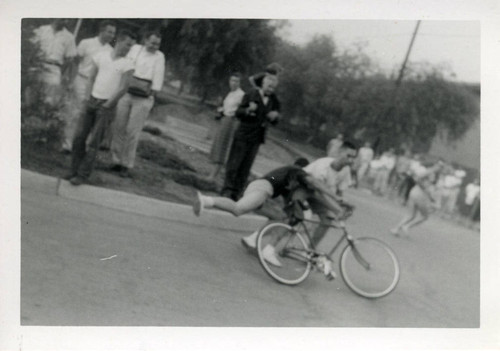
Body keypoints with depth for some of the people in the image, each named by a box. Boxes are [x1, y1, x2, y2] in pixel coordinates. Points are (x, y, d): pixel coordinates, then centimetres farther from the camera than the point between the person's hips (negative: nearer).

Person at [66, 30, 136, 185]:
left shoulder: (127, 64, -6)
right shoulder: (101, 56, 5)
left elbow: (123, 88, -9)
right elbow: (91, 77, 11)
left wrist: (106, 105, -7)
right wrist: (89, 97, 3)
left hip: (106, 105, -4)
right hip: (92, 101, 4)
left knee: (94, 142, -5)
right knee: (79, 137, 2)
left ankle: (83, 175, 2)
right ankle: (75, 171, 13)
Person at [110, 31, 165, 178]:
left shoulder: (159, 56, 3)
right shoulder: (135, 49, 8)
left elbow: (158, 78, 0)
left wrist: (152, 95, -7)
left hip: (143, 99, -3)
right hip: (125, 94, 3)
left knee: (132, 132, -4)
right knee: (118, 128, 3)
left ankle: (127, 165, 4)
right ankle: (117, 161, 14)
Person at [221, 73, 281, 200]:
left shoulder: (274, 101, 4)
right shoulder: (250, 96, -4)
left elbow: (274, 122, 9)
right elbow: (238, 113, -4)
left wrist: (274, 117, -14)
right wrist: (248, 110, -24)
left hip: (257, 138, 3)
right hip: (243, 135, -3)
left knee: (245, 167, 5)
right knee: (233, 164, -1)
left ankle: (236, 193, 10)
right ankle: (228, 190, 6)